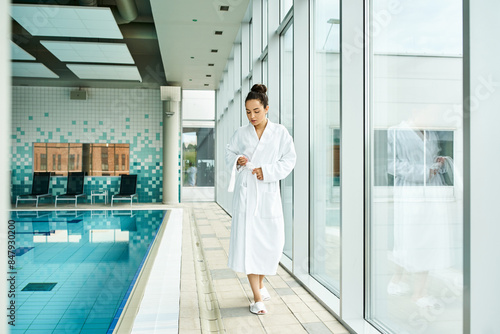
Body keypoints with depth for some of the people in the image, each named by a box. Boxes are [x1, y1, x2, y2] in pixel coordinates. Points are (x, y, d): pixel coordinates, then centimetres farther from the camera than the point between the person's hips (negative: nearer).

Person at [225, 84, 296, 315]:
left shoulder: (280, 132, 2)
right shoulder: (241, 133, 6)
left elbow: (289, 160, 0)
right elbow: (229, 153, 16)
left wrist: (267, 171, -12)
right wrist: (237, 161, -6)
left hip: (268, 193, 0)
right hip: (245, 193, 0)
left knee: (272, 242, 5)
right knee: (247, 240, -5)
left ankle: (260, 282, 33)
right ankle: (257, 297, 5)